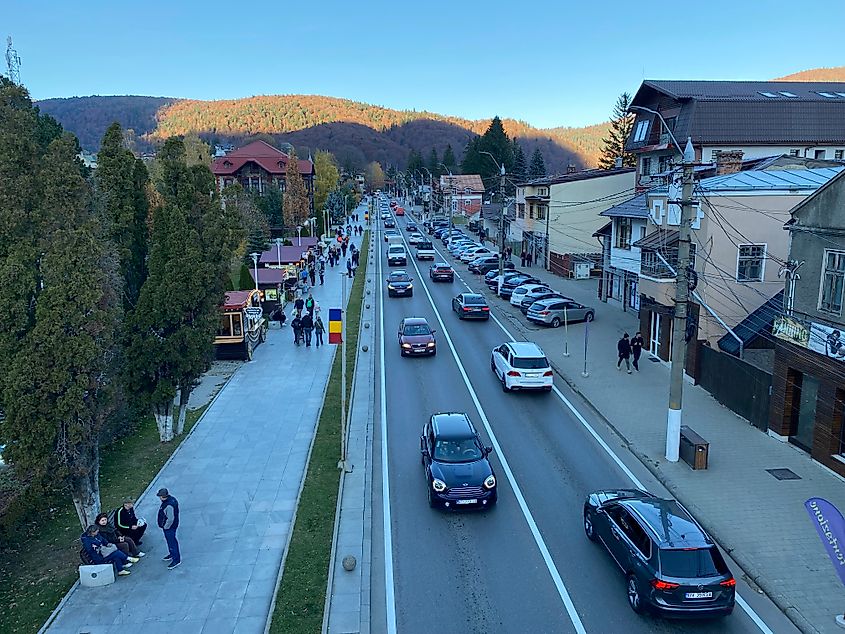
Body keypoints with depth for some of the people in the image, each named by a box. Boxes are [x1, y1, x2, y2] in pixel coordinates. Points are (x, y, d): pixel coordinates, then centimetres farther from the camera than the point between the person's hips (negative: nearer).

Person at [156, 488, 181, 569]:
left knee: (172, 542, 1)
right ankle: (172, 554, 44)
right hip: (171, 526, 10)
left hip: (169, 527, -10)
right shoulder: (171, 499, -2)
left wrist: (165, 527, -15)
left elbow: (170, 519, -30)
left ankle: (176, 559, 12)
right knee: (171, 540, 26)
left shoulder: (169, 505, -33)